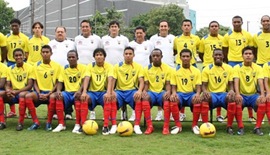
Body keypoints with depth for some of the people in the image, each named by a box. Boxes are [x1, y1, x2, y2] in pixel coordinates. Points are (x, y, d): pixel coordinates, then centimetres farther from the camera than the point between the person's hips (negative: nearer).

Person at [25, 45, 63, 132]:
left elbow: (57, 83, 0)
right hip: (40, 92, 3)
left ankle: (49, 122, -20)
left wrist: (48, 94, -12)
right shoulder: (37, 66, 8)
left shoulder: (57, 66, 1)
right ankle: (36, 122, -20)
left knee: (53, 97, -38)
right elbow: (35, 82, 9)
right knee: (28, 96, -28)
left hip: (51, 92, -2)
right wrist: (39, 94, -9)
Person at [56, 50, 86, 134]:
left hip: (77, 93, -3)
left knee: (78, 97, -38)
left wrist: (79, 91, -28)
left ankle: (78, 125, -35)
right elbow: (60, 82, 7)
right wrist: (58, 90, -16)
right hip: (68, 92, 3)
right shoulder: (64, 69, 13)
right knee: (59, 96, -30)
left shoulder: (82, 67, 4)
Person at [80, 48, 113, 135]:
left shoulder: (109, 66, -2)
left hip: (103, 92, -1)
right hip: (92, 92, 1)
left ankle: (105, 126, -33)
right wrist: (84, 92, -31)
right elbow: (86, 78, -13)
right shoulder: (90, 66, 2)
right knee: (84, 98, -32)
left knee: (108, 98, -35)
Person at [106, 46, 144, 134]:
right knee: (111, 97, -33)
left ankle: (137, 125, -32)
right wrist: (109, 92, -27)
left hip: (132, 91, 0)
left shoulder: (138, 67, 6)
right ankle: (114, 125, -30)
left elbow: (141, 81, -5)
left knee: (139, 97, -34)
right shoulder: (117, 66, 6)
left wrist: (140, 91, -28)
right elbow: (111, 80, -6)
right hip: (119, 91, 1)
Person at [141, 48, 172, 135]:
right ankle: (149, 126, -34)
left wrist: (168, 91, -22)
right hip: (151, 92, 1)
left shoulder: (167, 68, 5)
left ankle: (166, 127, -34)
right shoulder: (147, 69, 8)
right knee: (145, 97, -35)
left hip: (162, 92, -1)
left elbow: (168, 84, 1)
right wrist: (144, 90, -18)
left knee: (167, 97, -37)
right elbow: (146, 84, 5)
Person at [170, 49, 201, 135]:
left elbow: (198, 86, 2)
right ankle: (178, 126, -22)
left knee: (198, 100, -36)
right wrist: (174, 93, -19)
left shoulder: (196, 71, 7)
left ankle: (195, 125, -16)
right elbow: (173, 86, 5)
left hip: (192, 94, 0)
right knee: (173, 100, -35)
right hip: (180, 93, 0)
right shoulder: (176, 71, 7)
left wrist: (197, 94, -22)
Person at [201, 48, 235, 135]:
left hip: (224, 94, 1)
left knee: (232, 98, -34)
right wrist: (204, 91, -23)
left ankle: (229, 127, -23)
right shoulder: (207, 69, 4)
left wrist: (231, 90, -18)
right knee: (205, 98, -37)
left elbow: (231, 84, 7)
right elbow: (204, 85, 1)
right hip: (211, 94, -1)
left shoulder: (229, 68, 9)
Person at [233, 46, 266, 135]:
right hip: (242, 95, -1)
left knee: (262, 101, -31)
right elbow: (236, 82, -14)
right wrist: (237, 94, -34)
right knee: (237, 101, -35)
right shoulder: (237, 68, -1)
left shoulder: (258, 68, 3)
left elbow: (260, 83, -9)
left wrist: (262, 94, -29)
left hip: (253, 95, 1)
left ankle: (257, 127, -20)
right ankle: (240, 127, -25)